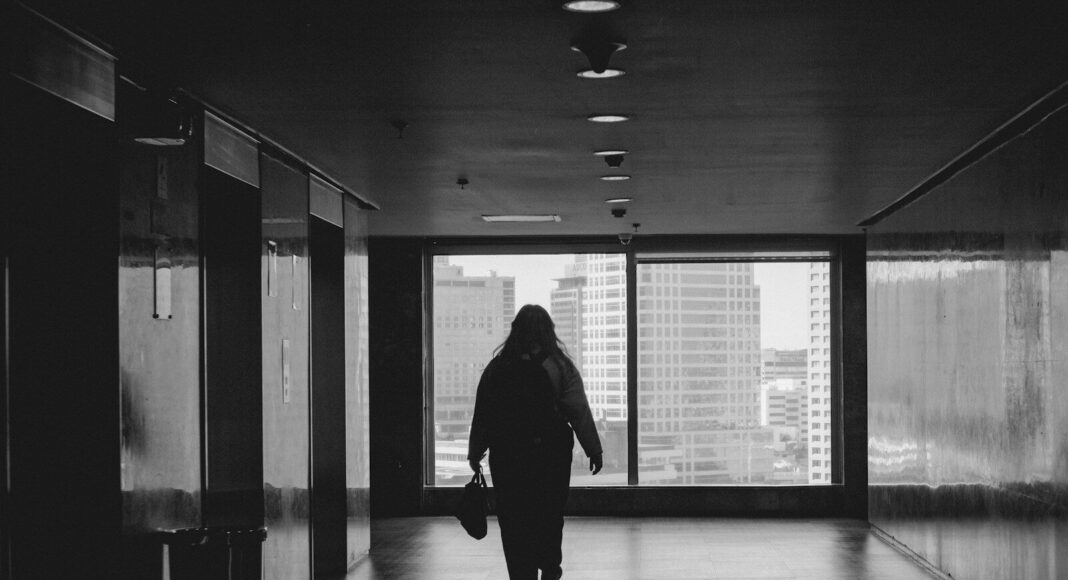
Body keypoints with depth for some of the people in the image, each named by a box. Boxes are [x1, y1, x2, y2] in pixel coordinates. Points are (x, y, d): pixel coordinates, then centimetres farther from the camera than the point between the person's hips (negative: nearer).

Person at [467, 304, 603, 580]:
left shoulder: (497, 367, -1)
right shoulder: (559, 366, -6)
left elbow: (482, 413, 3)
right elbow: (580, 412, -7)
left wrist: (475, 452, 12)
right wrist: (594, 449, -1)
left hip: (506, 454, 0)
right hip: (552, 452, 0)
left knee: (513, 518, 5)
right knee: (550, 514, 16)